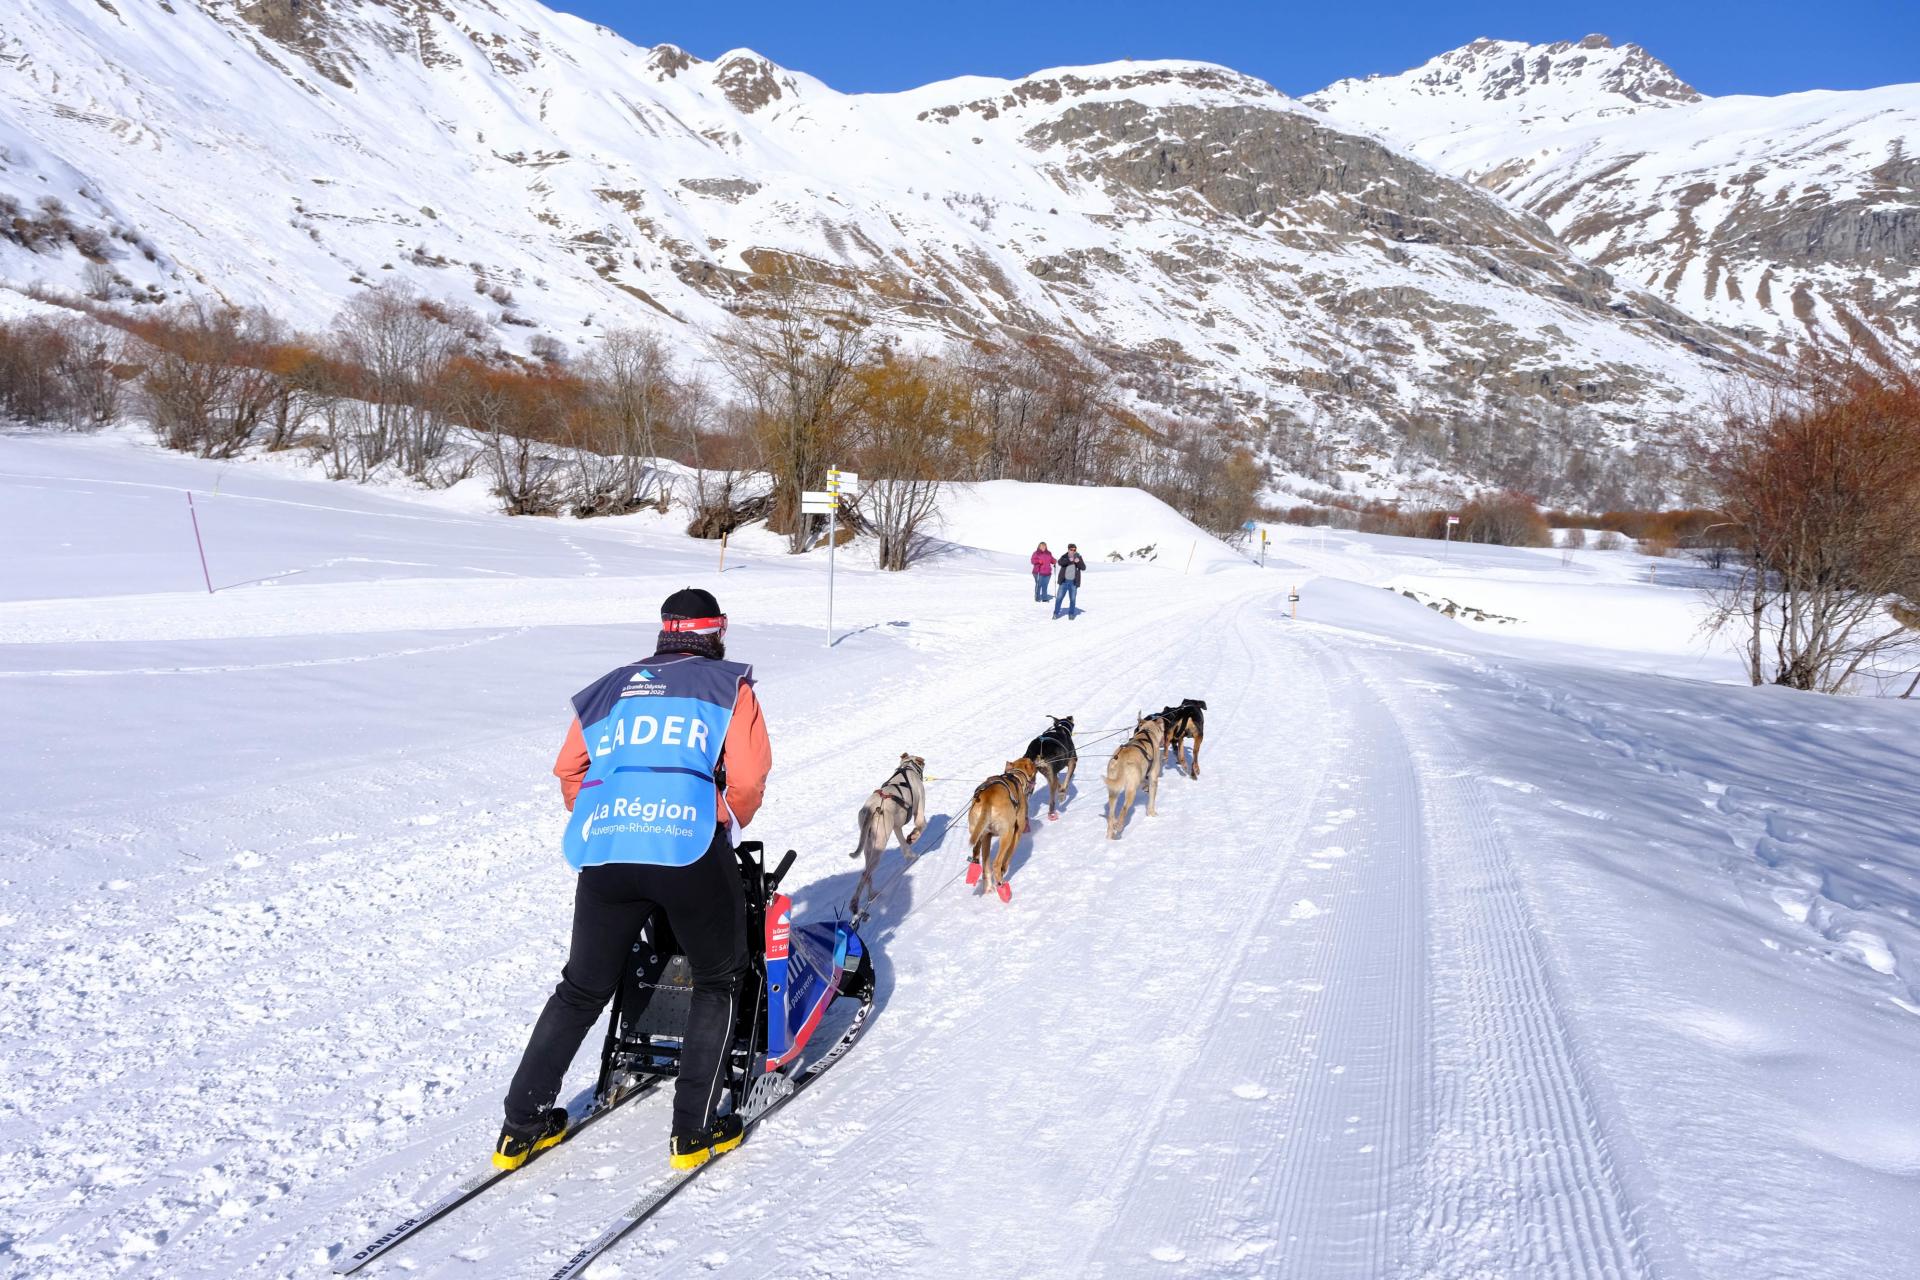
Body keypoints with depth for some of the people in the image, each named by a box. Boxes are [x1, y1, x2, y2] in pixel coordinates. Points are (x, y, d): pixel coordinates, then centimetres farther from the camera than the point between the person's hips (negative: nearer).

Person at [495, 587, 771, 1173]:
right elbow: (748, 779, 3)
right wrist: (726, 826, 22)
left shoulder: (608, 689, 22)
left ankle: (521, 1126, 26)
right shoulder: (729, 685, 11)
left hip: (603, 854, 4)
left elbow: (570, 772, 21)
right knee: (718, 982, 17)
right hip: (690, 850, -3)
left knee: (581, 989, 22)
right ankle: (694, 1130, 14)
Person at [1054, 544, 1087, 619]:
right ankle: (1056, 613, 11)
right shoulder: (1064, 557, 1)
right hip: (1064, 581, 0)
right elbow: (1060, 562, -20)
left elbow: (1083, 568, -7)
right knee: (1059, 597, 2)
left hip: (1073, 582, 0)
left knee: (1073, 599, 4)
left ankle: (1071, 614, 17)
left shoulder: (1079, 558, 3)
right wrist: (1069, 560, -34)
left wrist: (1078, 562, -24)